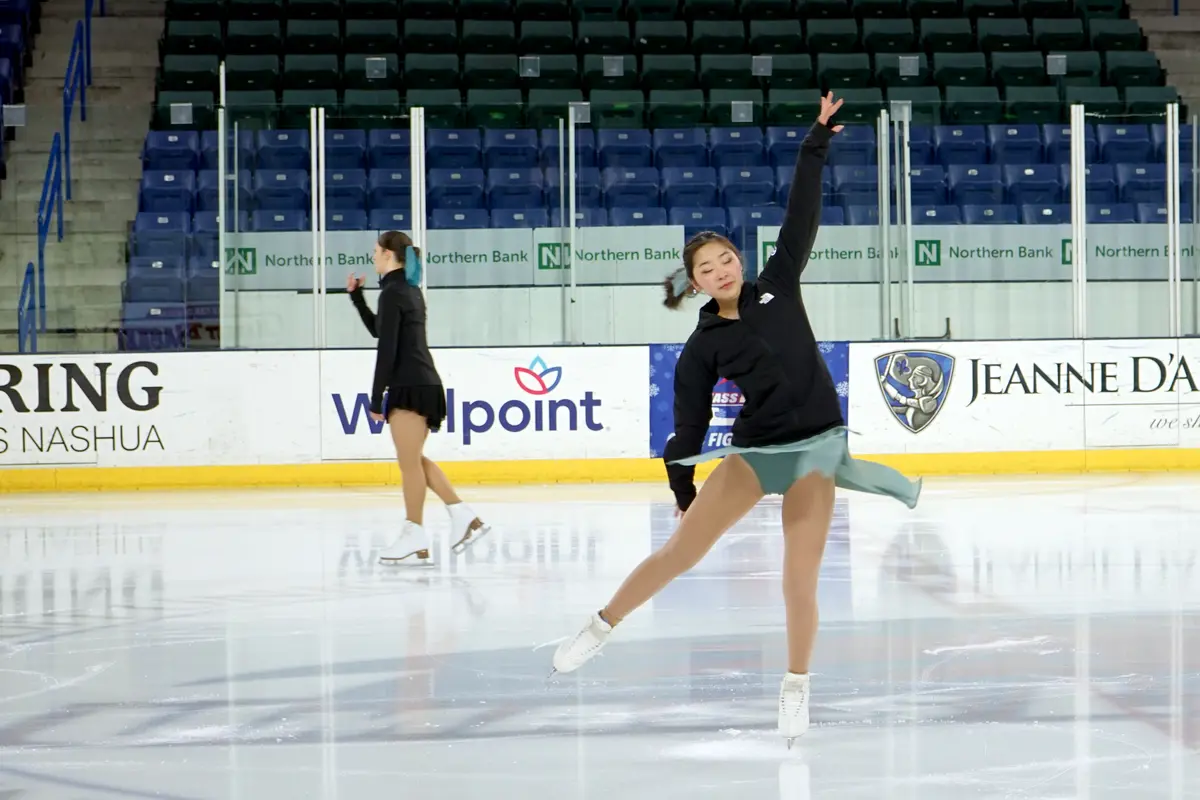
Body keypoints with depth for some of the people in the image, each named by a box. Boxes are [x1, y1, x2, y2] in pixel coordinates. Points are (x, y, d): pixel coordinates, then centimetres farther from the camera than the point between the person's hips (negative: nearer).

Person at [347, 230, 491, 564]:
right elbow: (378, 329, 29)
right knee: (413, 460, 15)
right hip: (421, 384, 10)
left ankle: (415, 536, 4)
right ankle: (463, 516, 11)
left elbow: (387, 349, -17)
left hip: (410, 386, -10)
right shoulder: (409, 290, 17)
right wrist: (356, 295, 24)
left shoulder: (393, 293, -13)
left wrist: (376, 399, -15)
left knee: (409, 462, -2)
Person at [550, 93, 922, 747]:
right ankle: (601, 626, 11)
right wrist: (681, 477, -6)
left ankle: (796, 687, 12)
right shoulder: (704, 345, -1)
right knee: (681, 551, -6)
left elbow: (801, 217, 3)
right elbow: (689, 415, 0)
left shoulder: (777, 286, 3)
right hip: (754, 451, 0)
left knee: (800, 580, -4)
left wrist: (816, 144, 1)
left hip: (815, 448, 0)